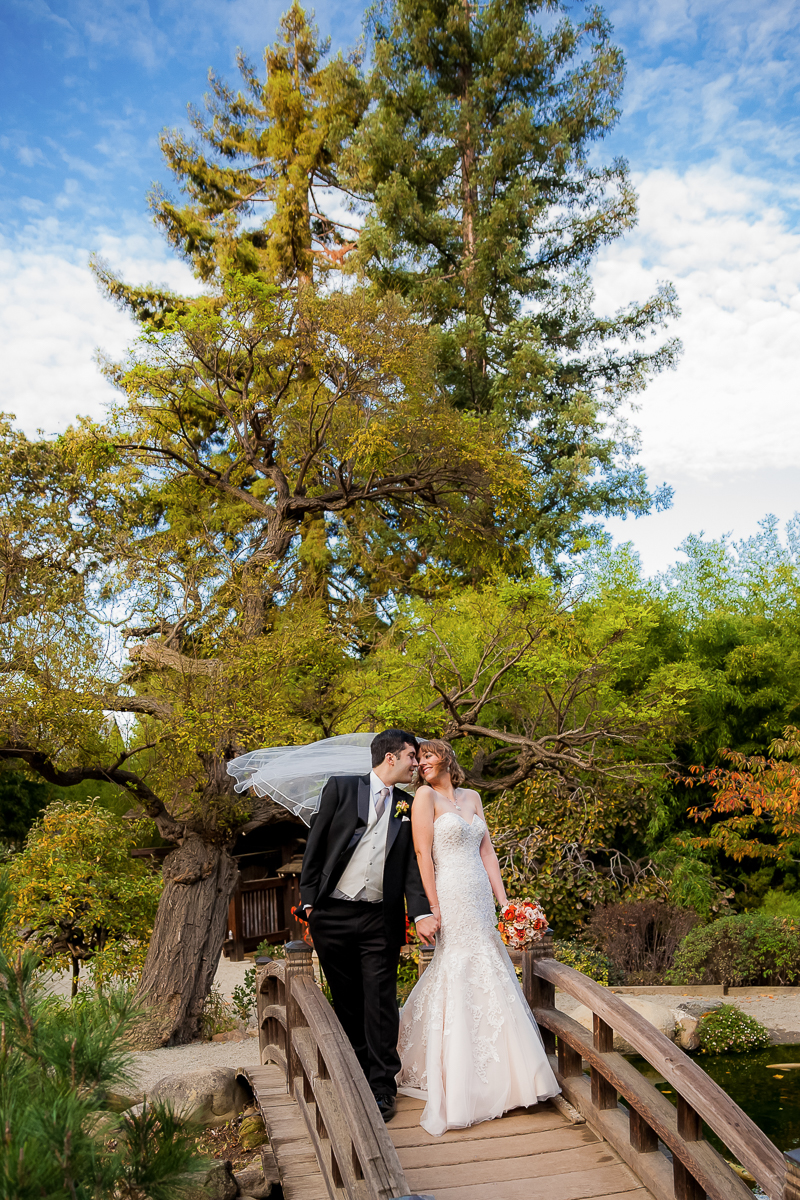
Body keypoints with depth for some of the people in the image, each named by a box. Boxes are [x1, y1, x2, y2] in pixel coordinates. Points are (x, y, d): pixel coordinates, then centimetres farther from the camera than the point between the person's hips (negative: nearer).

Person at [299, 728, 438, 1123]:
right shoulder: (341, 788, 1)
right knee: (346, 1001, 11)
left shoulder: (408, 806, 9)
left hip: (380, 920, 1)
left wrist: (421, 913, -10)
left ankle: (382, 1087, 12)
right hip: (332, 915, -1)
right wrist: (309, 900, -2)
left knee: (380, 1004, 1)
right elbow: (315, 845, 2)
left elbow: (412, 865, 4)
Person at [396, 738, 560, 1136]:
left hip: (480, 900, 6)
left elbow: (486, 850, 12)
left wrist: (503, 900, 5)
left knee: (488, 981, 8)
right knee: (463, 985, -4)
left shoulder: (471, 798, 14)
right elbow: (423, 854, -9)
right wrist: (433, 908, -14)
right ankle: (461, 1091, 7)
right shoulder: (426, 796, -4)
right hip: (453, 899, -6)